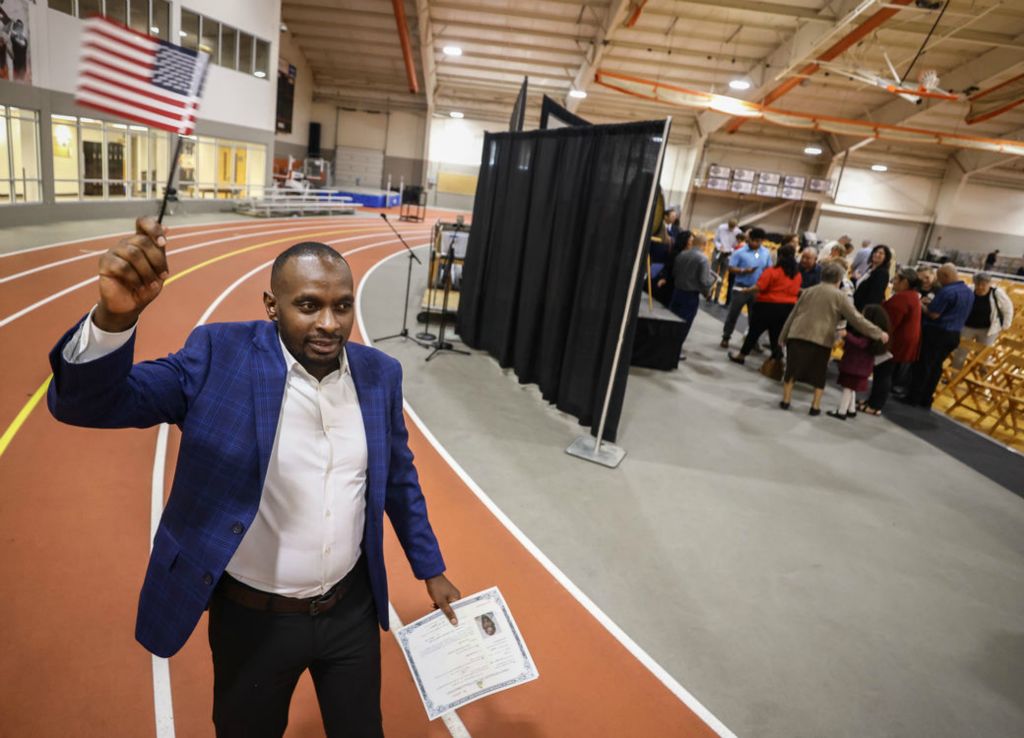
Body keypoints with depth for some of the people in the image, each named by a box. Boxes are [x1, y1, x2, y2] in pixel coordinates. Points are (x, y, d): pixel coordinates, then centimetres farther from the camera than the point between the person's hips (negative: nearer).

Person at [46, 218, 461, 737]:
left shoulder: (379, 373, -6)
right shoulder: (221, 356, -16)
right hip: (253, 617, -1)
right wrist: (115, 315, -41)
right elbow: (85, 403, -21)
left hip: (352, 609, 2)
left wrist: (430, 570, 11)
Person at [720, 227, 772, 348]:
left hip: (758, 290, 4)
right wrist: (744, 271, -24)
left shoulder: (766, 253, 4)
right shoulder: (740, 252, -8)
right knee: (733, 314, 5)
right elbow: (731, 269, -11)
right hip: (741, 288, -4)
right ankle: (725, 337, 17)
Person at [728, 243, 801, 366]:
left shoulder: (772, 271, -14)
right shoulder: (797, 274, 5)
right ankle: (777, 358, 13)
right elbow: (796, 292, 11)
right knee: (777, 334, 13)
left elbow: (759, 288, -19)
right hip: (788, 308, 5)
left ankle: (742, 355, 18)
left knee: (755, 331, 7)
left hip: (768, 306, -5)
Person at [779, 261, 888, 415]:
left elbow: (793, 315, 18)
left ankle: (786, 400, 12)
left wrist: (783, 336, 25)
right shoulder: (839, 296, 2)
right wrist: (879, 333, 5)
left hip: (797, 336, 3)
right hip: (821, 341, -3)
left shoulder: (808, 291, 15)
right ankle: (815, 406, 13)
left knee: (792, 370, 11)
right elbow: (856, 319, -1)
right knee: (819, 375, 12)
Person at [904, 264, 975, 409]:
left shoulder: (947, 291, -19)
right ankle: (926, 400, 17)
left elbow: (933, 314, -21)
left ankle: (913, 398, 6)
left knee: (922, 365, 1)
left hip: (936, 333, -8)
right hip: (953, 334, 8)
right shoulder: (969, 292, 10)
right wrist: (931, 303, 14)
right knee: (936, 367, 13)